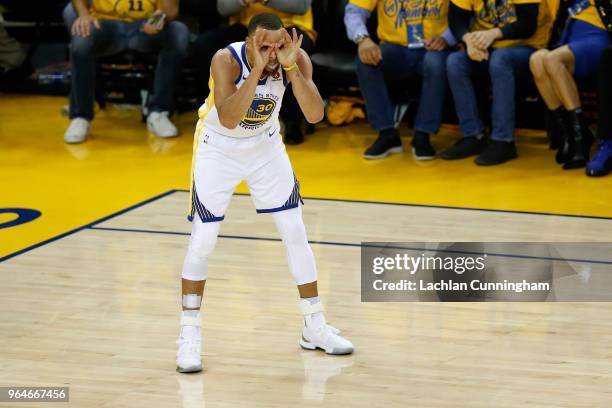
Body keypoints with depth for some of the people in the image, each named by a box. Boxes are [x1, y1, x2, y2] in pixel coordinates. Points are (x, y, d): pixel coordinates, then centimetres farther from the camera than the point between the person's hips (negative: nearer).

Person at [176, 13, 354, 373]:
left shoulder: (296, 59, -21)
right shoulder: (227, 60, -30)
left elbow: (315, 115, -32)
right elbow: (229, 119, -42)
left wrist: (290, 66, -41)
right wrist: (258, 68, -47)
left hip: (266, 146, 3)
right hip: (219, 149, -3)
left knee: (296, 231, 2)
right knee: (202, 241, -6)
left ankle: (315, 328, 15)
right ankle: (189, 337, 5)